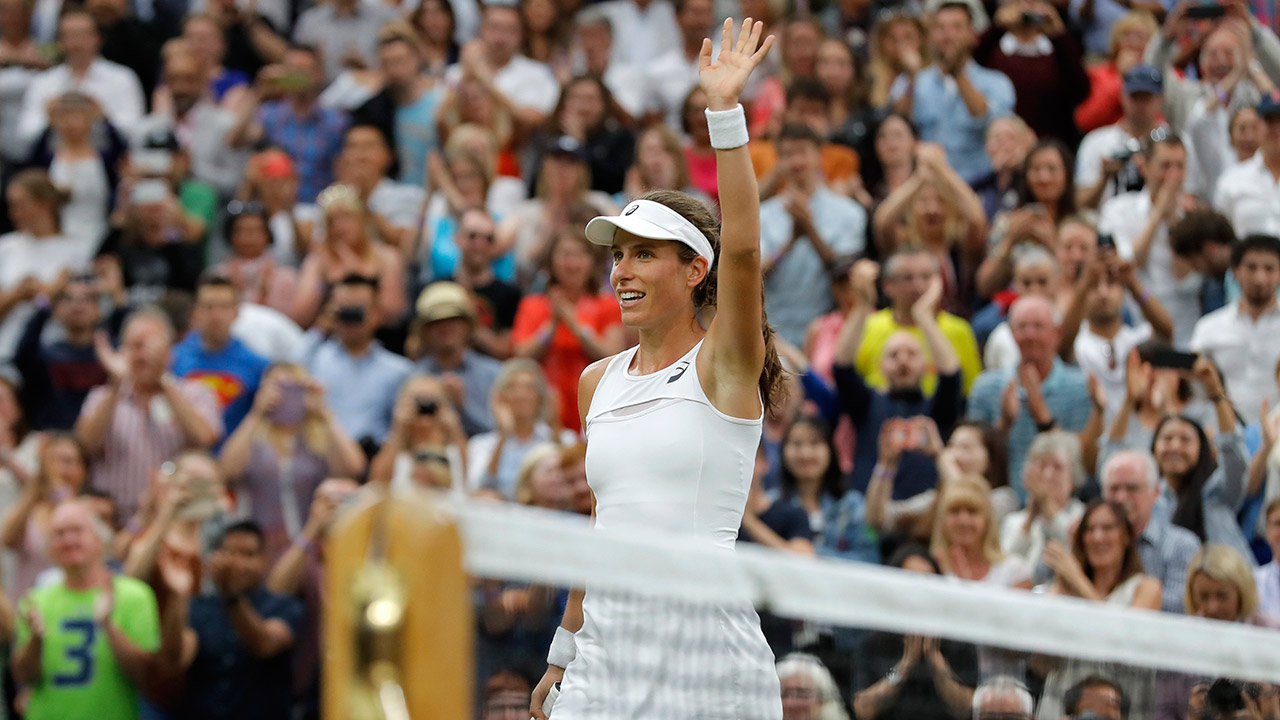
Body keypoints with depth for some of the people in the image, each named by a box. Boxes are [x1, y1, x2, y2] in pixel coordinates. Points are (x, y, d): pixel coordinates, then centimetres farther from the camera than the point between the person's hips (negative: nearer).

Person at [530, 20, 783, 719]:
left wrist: (725, 111, -25)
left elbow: (742, 248, -20)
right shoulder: (599, 380, 13)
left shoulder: (723, 366, -3)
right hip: (606, 654, 5)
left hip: (707, 656, -5)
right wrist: (564, 653, 21)